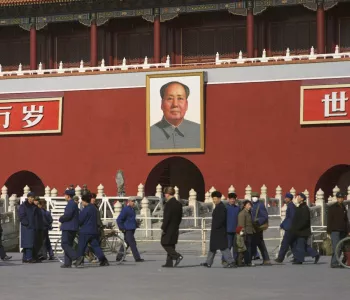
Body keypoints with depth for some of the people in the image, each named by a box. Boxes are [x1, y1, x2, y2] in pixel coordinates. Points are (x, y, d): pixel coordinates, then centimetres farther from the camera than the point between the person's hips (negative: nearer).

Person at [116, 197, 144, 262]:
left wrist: (136, 225, 18)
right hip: (127, 230, -9)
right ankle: (137, 258, -9)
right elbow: (119, 220, -16)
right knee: (132, 244, -9)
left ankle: (119, 257, 20)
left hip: (131, 229, 9)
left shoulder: (132, 209, 15)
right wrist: (122, 228, -16)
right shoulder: (125, 209, -13)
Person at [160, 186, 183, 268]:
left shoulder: (168, 204, -16)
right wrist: (176, 225, 18)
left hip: (168, 228, -8)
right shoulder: (179, 204, 9)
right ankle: (169, 262, 13)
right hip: (175, 229, 8)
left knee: (165, 244, 0)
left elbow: (166, 217, -19)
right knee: (171, 245, 13)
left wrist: (163, 228, -14)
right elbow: (180, 217, 13)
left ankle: (177, 256, -14)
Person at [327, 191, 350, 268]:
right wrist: (329, 230, -10)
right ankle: (334, 263, -17)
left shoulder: (344, 208, 17)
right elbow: (329, 220, -4)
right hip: (334, 231, -6)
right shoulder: (332, 208, 0)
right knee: (336, 247, -15)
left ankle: (333, 263, 8)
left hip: (342, 231, 6)